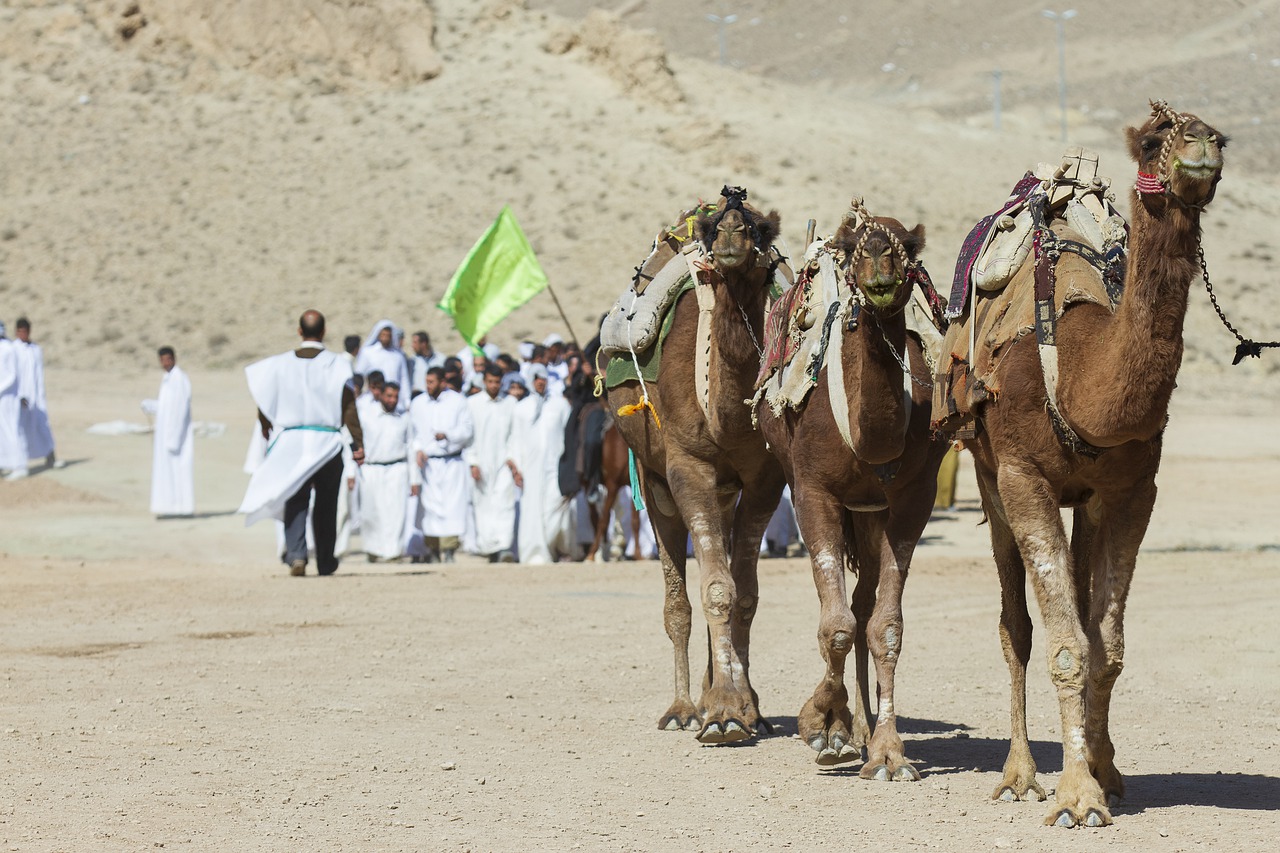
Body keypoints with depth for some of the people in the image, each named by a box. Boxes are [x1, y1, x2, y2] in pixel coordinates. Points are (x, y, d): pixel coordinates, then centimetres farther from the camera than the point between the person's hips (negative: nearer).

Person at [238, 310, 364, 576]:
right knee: (325, 505, 13)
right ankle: (325, 561, 22)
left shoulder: (280, 364, 0)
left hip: (291, 441, 1)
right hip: (327, 442, -1)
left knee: (295, 503, 2)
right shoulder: (336, 364, -6)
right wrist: (358, 443, -5)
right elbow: (349, 406, -8)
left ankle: (296, 554, -19)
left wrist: (267, 430, 20)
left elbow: (265, 403, 4)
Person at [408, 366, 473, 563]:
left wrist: (447, 435, -17)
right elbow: (412, 431, 8)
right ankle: (430, 547, 9)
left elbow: (468, 430, -2)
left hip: (452, 463, -2)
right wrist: (417, 449, -9)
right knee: (428, 505, 0)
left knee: (451, 505, -7)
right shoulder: (418, 403, 7)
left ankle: (447, 549, -4)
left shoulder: (458, 401, 1)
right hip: (427, 463, 2)